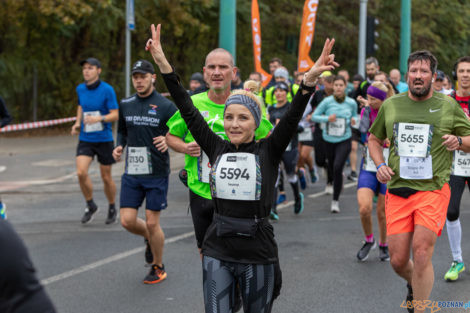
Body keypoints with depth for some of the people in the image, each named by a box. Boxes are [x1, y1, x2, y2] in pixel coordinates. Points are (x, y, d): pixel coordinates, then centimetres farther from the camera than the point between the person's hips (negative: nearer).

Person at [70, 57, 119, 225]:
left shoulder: (107, 90, -11)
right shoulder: (80, 89, 3)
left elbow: (115, 115, -12)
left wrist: (99, 118, -30)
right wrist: (77, 122, 7)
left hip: (104, 139, -3)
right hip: (85, 140, 3)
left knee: (106, 177, 7)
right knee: (81, 173, -15)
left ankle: (112, 209, 30)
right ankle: (90, 205, 6)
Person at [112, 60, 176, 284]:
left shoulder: (166, 106, -7)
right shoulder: (126, 105, 7)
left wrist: (168, 141, -27)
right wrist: (119, 147, 0)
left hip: (156, 173, -4)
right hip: (132, 173, 4)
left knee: (152, 223, 0)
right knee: (127, 221, 0)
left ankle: (158, 267, 20)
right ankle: (150, 239, 34)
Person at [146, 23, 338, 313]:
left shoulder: (268, 152, -2)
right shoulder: (217, 149, 5)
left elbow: (292, 118, -15)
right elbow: (189, 111, 3)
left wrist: (310, 79, -30)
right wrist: (163, 64, -1)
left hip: (258, 255, -2)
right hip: (218, 253, 2)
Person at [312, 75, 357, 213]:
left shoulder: (351, 103, -3)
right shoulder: (327, 101, -7)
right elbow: (314, 116, -3)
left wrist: (353, 120, -7)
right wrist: (327, 118, -19)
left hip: (344, 140, -2)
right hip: (329, 139, 2)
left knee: (337, 167, -19)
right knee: (332, 167, 16)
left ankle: (335, 201, -9)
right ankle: (339, 179, 56)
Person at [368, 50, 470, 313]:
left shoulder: (448, 106, 2)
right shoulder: (390, 105, 9)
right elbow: (374, 138, 22)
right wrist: (380, 165, 5)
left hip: (433, 190, -3)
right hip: (398, 190, 3)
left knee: (422, 253, -18)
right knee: (398, 261, 4)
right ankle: (414, 284, 39)